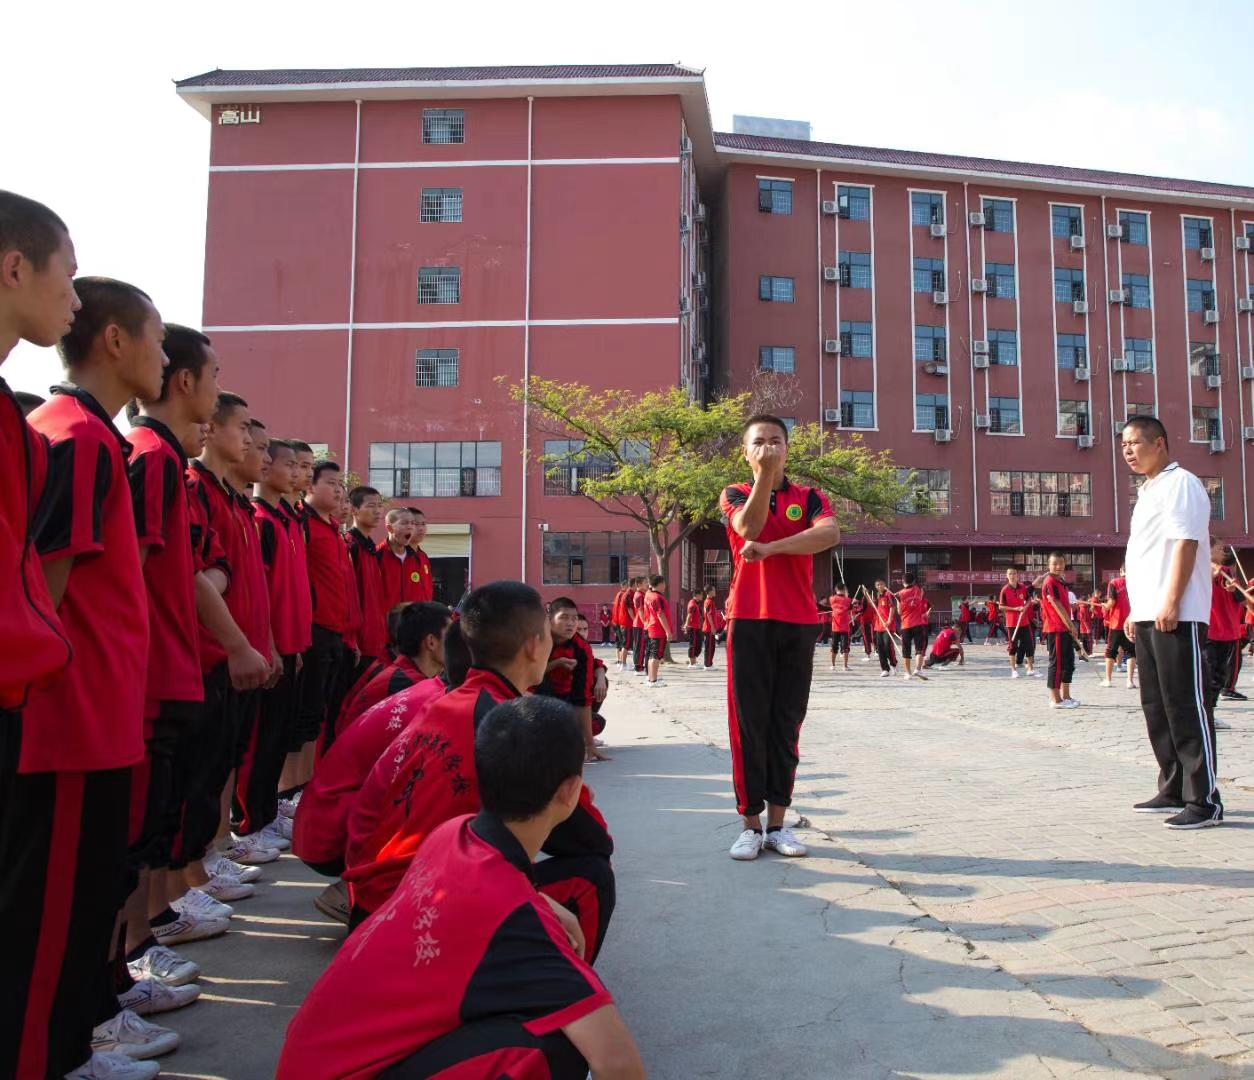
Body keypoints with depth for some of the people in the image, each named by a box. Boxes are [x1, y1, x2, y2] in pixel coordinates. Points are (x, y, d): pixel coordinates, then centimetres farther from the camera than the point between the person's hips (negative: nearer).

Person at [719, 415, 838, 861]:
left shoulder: (808, 497, 10)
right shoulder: (734, 494, 9)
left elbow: (830, 533, -12)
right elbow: (749, 527, -14)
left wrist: (771, 548, -19)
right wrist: (764, 474, -20)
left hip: (798, 624, 1)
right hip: (749, 622, -1)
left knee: (786, 725, 6)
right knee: (749, 723, -1)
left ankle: (777, 823, 15)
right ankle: (751, 824, 7)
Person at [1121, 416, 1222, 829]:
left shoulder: (1180, 484, -7)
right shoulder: (1147, 492, 21)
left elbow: (1185, 543, -16)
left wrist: (1171, 603, -22)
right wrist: (1135, 610, 19)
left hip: (1177, 616, -10)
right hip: (1147, 616, 10)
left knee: (1185, 705, -7)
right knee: (1157, 706, 12)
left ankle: (1205, 801, -2)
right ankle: (1173, 792, 21)